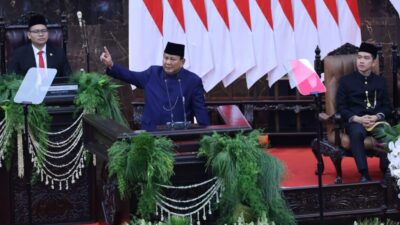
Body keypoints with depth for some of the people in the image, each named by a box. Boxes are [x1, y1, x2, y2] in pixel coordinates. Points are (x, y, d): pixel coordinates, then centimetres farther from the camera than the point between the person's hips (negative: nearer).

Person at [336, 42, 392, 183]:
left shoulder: (380, 81, 20)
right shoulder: (346, 81, 12)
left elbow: (387, 106, 14)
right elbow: (340, 107, 5)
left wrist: (377, 117, -8)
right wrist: (357, 119, -12)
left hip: (377, 120, 1)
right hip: (355, 121, -1)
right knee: (357, 132, -39)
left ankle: (387, 171, -30)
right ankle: (364, 174, -39)